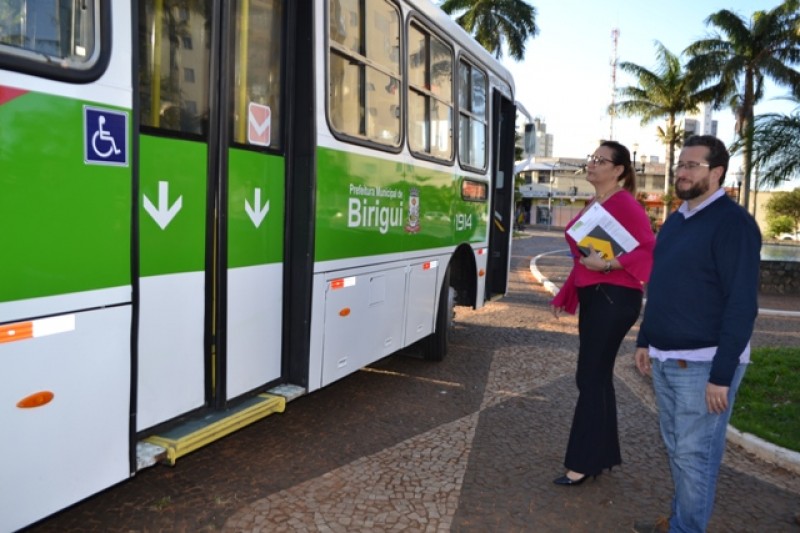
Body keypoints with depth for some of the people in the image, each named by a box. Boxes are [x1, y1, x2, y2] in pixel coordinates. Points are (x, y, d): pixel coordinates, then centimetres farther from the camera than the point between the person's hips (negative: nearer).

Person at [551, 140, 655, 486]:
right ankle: (603, 455, 27)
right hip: (593, 298, 10)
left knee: (591, 379, -5)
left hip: (614, 299, -10)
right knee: (597, 377, 15)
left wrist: (607, 264, -27)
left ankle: (583, 463, 6)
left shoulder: (625, 204, -12)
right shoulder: (592, 205, 15)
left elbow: (649, 251, -20)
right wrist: (564, 296, 21)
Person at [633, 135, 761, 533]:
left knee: (695, 453, 2)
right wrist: (645, 340, 16)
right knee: (675, 446, 18)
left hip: (704, 363, -8)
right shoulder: (675, 220, 12)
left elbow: (742, 304, -18)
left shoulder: (733, 223, -13)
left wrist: (722, 374, -21)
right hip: (665, 359, 8)